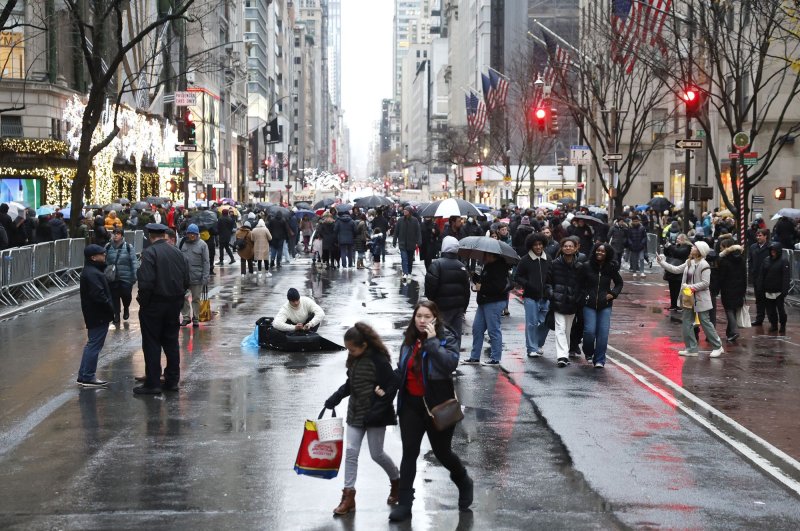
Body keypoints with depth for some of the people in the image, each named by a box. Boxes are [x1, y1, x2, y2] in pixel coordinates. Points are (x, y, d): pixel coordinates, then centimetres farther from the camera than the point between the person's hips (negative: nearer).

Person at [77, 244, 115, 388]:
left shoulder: (90, 271, 15)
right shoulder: (93, 274, -19)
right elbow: (99, 296, -25)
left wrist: (109, 309, 13)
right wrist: (110, 310, -16)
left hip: (93, 316, 11)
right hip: (99, 316, -11)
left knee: (92, 344, 17)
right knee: (94, 345, -5)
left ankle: (83, 376, 22)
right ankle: (88, 377, 0)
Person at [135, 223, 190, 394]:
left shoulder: (149, 252, -14)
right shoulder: (177, 252, 6)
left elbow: (146, 282, -22)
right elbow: (186, 280, 8)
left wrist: (142, 300, -8)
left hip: (154, 303, -6)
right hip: (174, 303, 6)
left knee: (152, 343, 0)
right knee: (171, 341, 14)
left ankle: (152, 383, 2)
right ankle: (172, 380, 18)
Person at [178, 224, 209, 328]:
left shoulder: (202, 244, -2)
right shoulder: (182, 243, 5)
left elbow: (206, 262, -4)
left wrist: (205, 277, -10)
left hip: (196, 277, -2)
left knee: (196, 299, 8)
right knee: (182, 297, 0)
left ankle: (195, 319, 18)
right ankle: (186, 317, 11)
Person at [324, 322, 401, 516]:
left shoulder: (378, 360, -18)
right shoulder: (354, 360, 4)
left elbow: (394, 384, -19)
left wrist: (380, 407, -22)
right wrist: (336, 397, 2)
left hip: (374, 415, -7)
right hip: (355, 413, 7)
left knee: (376, 454, 4)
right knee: (351, 451, 0)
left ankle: (397, 481, 32)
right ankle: (348, 496, 3)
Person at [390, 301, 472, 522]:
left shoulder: (446, 339, -10)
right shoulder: (409, 340, 4)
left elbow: (450, 363, -28)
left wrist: (432, 341, -27)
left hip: (438, 405, -4)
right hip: (411, 404, 4)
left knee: (442, 452, 8)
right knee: (409, 453, 2)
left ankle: (464, 482, 38)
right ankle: (404, 503, 8)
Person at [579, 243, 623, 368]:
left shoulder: (611, 268, 3)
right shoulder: (587, 266, -3)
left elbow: (619, 283, 16)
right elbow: (581, 283, 4)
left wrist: (613, 293, 0)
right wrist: (584, 296, -8)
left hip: (605, 305, 2)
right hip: (589, 304, -1)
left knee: (603, 332, -5)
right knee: (590, 331, -9)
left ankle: (599, 360, 5)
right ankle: (588, 353, 21)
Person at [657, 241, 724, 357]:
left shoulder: (704, 265, -17)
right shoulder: (689, 263, 7)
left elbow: (705, 283, -20)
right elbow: (675, 269, 9)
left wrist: (690, 287, -21)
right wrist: (661, 262, 7)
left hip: (700, 299, -8)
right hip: (689, 298, 8)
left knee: (705, 322, -2)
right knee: (687, 323, 8)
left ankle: (718, 347, 9)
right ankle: (691, 348, 15)